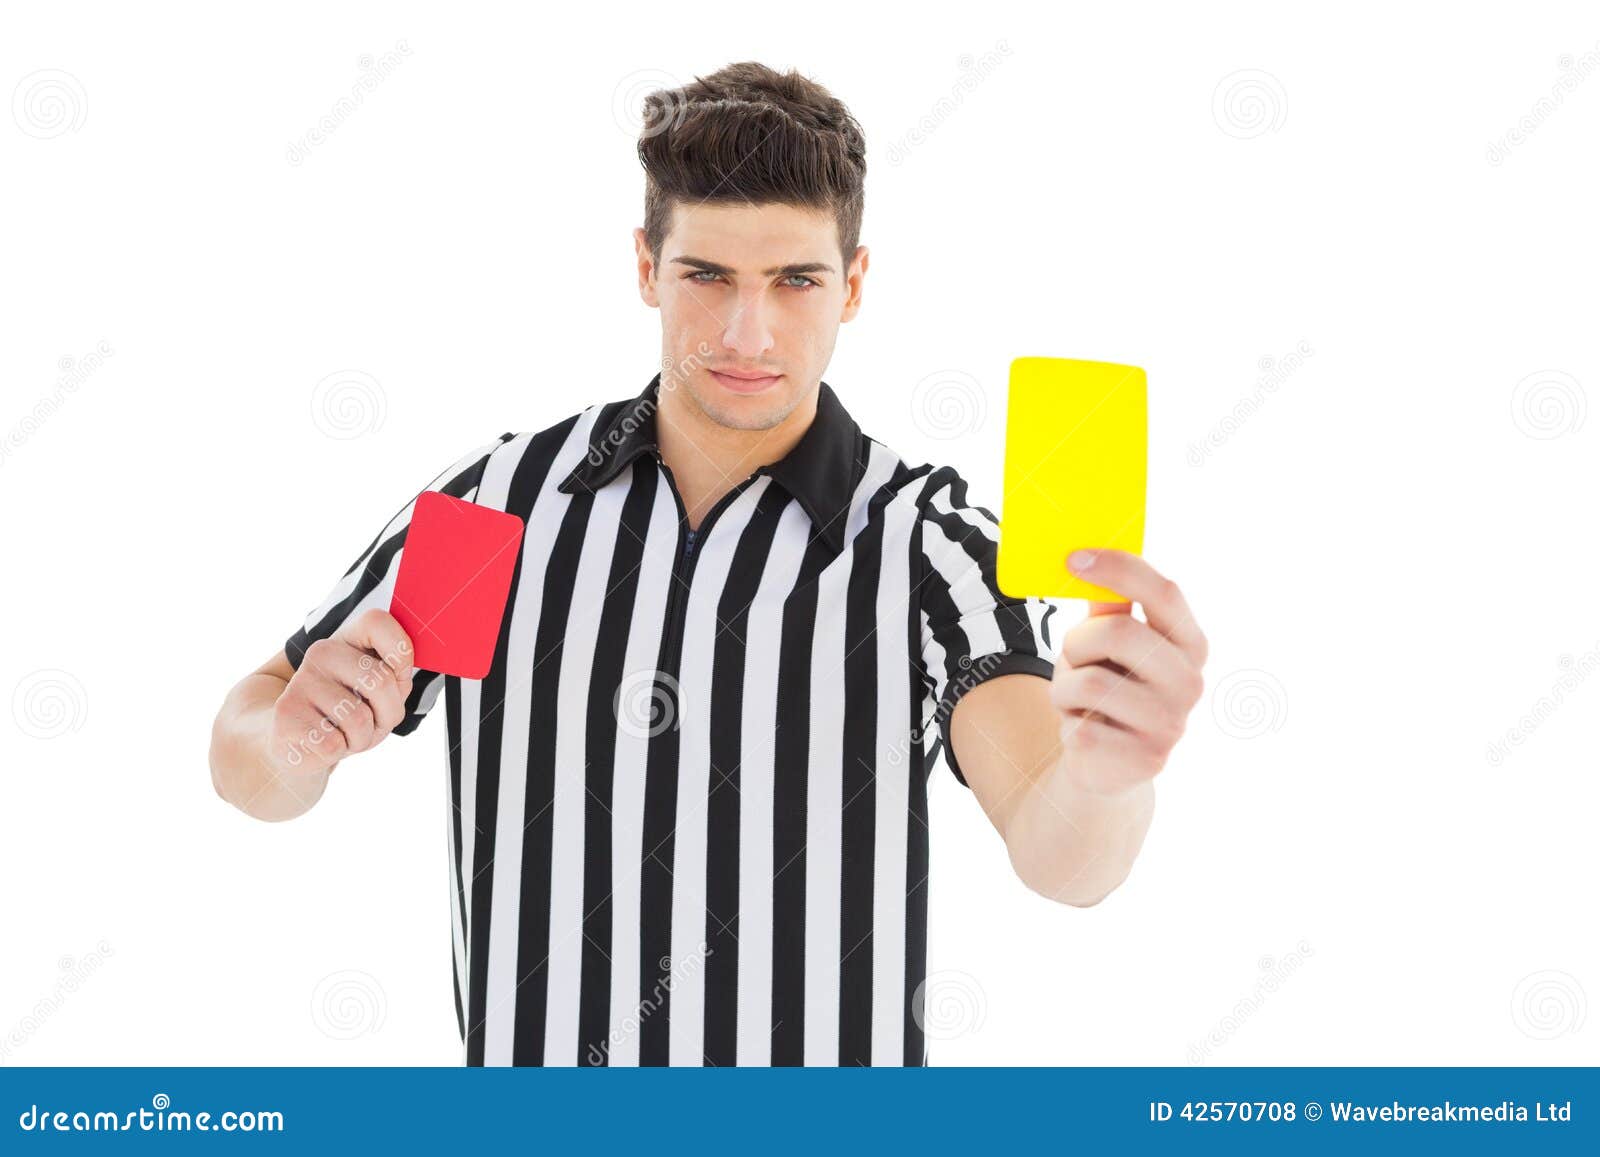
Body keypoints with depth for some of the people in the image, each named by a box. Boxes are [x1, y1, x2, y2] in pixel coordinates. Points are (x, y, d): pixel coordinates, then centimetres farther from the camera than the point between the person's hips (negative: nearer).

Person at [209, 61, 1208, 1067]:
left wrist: (1102, 776, -54)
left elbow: (1054, 853, -31)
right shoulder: (503, 497, -8)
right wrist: (297, 740, -25)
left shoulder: (933, 543, -15)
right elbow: (248, 768, -2)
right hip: (528, 1047, 2)